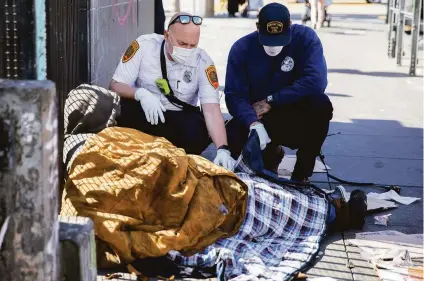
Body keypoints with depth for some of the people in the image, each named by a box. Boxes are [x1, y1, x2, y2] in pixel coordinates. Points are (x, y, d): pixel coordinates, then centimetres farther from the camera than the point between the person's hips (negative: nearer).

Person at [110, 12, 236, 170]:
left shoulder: (203, 62, -15)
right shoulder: (144, 45, -15)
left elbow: (211, 109, -22)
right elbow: (115, 85, -11)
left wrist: (222, 150, -37)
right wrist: (140, 94, -34)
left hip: (179, 118, 0)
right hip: (142, 112, 0)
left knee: (197, 135, -33)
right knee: (118, 106, -32)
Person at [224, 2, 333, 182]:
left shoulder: (305, 38, -15)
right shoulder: (241, 49, -11)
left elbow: (316, 81, -28)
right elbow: (234, 95, -18)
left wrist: (271, 101, -23)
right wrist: (253, 123, -37)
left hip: (297, 117, -1)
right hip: (258, 119, 1)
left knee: (321, 105, -32)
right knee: (231, 138, -28)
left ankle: (301, 175, -11)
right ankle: (271, 153, 11)